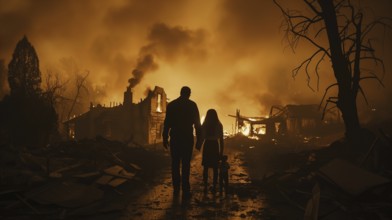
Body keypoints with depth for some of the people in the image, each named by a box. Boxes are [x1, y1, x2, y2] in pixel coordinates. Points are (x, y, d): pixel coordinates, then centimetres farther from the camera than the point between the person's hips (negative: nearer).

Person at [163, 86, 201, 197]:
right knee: (186, 164, -2)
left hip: (175, 138, 2)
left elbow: (167, 122, 3)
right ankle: (185, 189, -6)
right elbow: (197, 123, -1)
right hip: (188, 138, -2)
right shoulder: (192, 105, 2)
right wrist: (199, 139, 2)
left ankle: (176, 188, 8)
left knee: (175, 163, 8)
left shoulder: (171, 104, 6)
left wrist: (165, 138, 7)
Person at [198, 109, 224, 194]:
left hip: (207, 146, 0)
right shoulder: (219, 125, -3)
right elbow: (221, 139, -2)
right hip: (215, 146, 0)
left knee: (205, 167, 8)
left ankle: (205, 186, 3)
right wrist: (221, 151, 4)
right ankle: (214, 187, 4)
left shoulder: (204, 125, -3)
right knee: (215, 168, 6)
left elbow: (202, 137, -2)